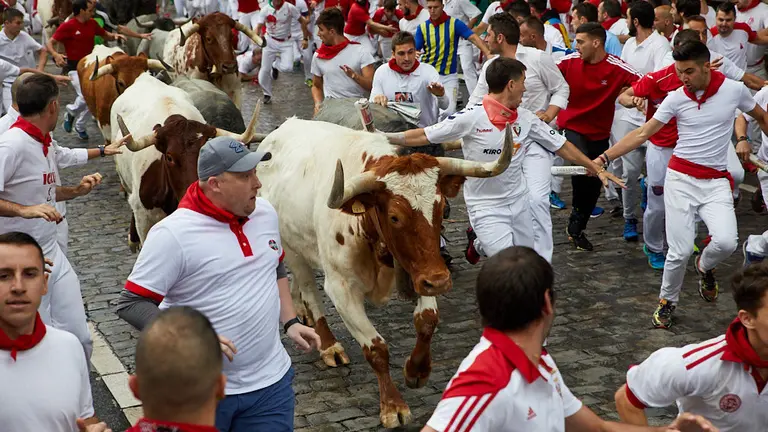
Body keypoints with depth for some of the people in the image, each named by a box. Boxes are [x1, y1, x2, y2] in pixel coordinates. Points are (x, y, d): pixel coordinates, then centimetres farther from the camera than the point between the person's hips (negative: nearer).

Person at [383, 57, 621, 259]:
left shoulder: (527, 119, -1)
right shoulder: (472, 117, -16)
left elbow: (562, 146, 9)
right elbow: (424, 136, -11)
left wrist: (597, 169, 10)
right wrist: (383, 138, -16)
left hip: (519, 203, 6)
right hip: (486, 208, -6)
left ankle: (481, 243, 40)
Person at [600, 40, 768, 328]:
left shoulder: (734, 90, -4)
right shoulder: (677, 98, -4)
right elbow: (643, 133, -2)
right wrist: (604, 157, -9)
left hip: (716, 182, 1)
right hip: (681, 178, 0)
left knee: (726, 242, -20)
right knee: (680, 251, -6)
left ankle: (704, 267, 16)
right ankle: (667, 301, 21)